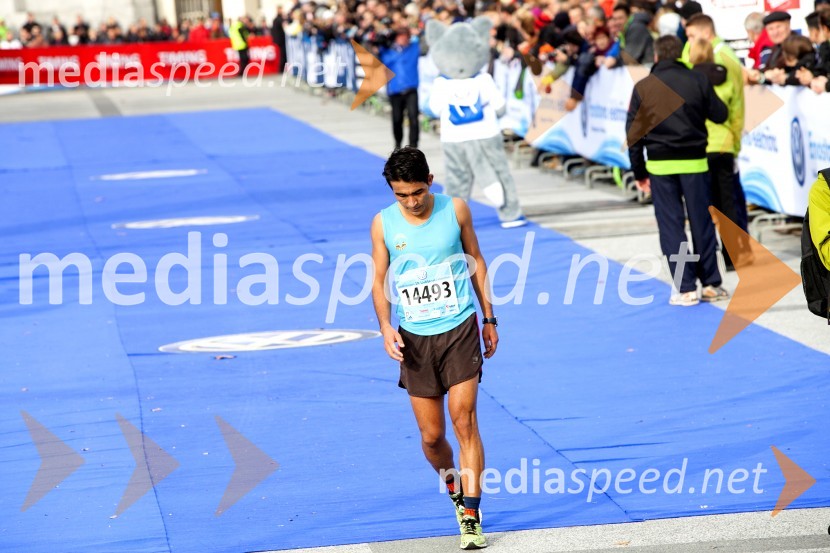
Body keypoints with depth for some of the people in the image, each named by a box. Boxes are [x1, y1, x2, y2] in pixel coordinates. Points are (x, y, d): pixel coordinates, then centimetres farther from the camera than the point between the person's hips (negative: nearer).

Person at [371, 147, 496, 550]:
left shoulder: (455, 210, -3)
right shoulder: (383, 224, -3)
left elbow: (476, 261, 8)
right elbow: (379, 282, 4)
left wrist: (489, 319, 10)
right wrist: (386, 327, -12)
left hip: (460, 329, -1)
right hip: (415, 338, 1)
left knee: (465, 422, -11)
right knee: (431, 436, 4)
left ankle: (471, 517, -6)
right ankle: (454, 486, 35)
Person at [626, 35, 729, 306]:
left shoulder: (643, 87, -1)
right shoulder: (698, 81, -2)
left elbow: (633, 132, 1)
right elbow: (720, 115, 5)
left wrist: (639, 172, 8)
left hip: (660, 164, 0)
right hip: (694, 162, 1)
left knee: (671, 226, 3)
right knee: (702, 222, 9)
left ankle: (685, 288, 0)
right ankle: (711, 284, 14)